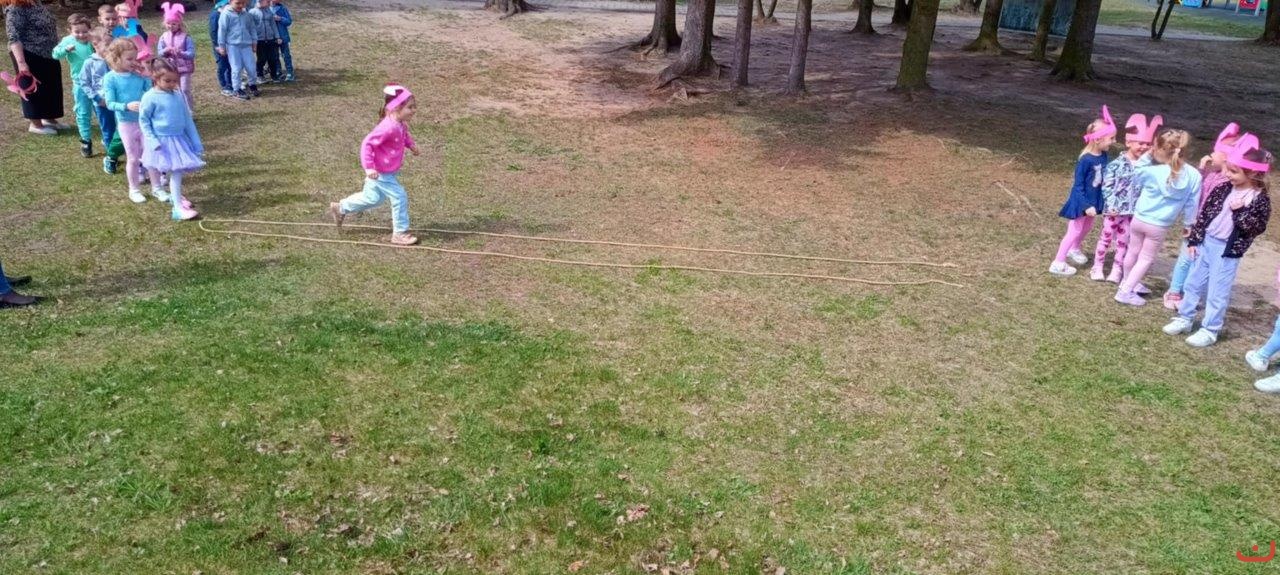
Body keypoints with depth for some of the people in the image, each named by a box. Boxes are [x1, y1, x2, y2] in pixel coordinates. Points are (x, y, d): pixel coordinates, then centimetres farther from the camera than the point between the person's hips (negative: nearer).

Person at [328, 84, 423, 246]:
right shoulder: (388, 127, -32)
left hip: (390, 171, 10)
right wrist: (369, 167, -33)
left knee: (373, 198, 25)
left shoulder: (401, 124, -3)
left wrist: (411, 144, 3)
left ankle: (340, 208, 44)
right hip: (381, 173, -10)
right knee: (400, 197, -10)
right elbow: (367, 144, -30)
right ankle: (400, 233, 3)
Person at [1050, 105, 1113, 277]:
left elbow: (1105, 177, 8)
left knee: (1087, 227, 25)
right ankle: (1058, 263, 6)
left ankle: (1074, 249, 49)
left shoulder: (1103, 156, -4)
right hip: (1081, 202, -8)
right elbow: (1078, 185, -21)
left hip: (1094, 199, 8)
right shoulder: (1085, 160, -26)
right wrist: (1086, 206, -22)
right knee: (1074, 231, -2)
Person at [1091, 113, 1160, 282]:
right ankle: (1097, 267, 22)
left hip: (1133, 211, 3)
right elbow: (1107, 186, -12)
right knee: (1106, 237, 10)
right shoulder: (1117, 164, -11)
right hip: (1114, 209, -3)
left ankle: (1117, 270, 20)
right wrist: (1111, 205, -18)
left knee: (1124, 241, 10)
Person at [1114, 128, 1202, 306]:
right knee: (1146, 259, 11)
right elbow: (1192, 204, -4)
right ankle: (1126, 291, 6)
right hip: (1159, 226, -1)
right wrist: (1189, 224, 9)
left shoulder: (1150, 171, -17)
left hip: (1139, 219, 1)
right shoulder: (1194, 176, -13)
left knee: (1133, 252, 21)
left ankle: (1128, 282, 41)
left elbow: (1135, 180, 6)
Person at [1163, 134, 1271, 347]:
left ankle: (1209, 330, 14)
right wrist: (1194, 240, 4)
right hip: (1206, 242, 5)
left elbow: (1257, 228, -15)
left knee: (1217, 293, 2)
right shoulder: (1223, 189, 0)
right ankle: (1185, 318, 30)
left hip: (1228, 251, -5)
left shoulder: (1260, 199, -12)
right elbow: (1204, 213, 5)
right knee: (1193, 283, 15)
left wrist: (1240, 211, -26)